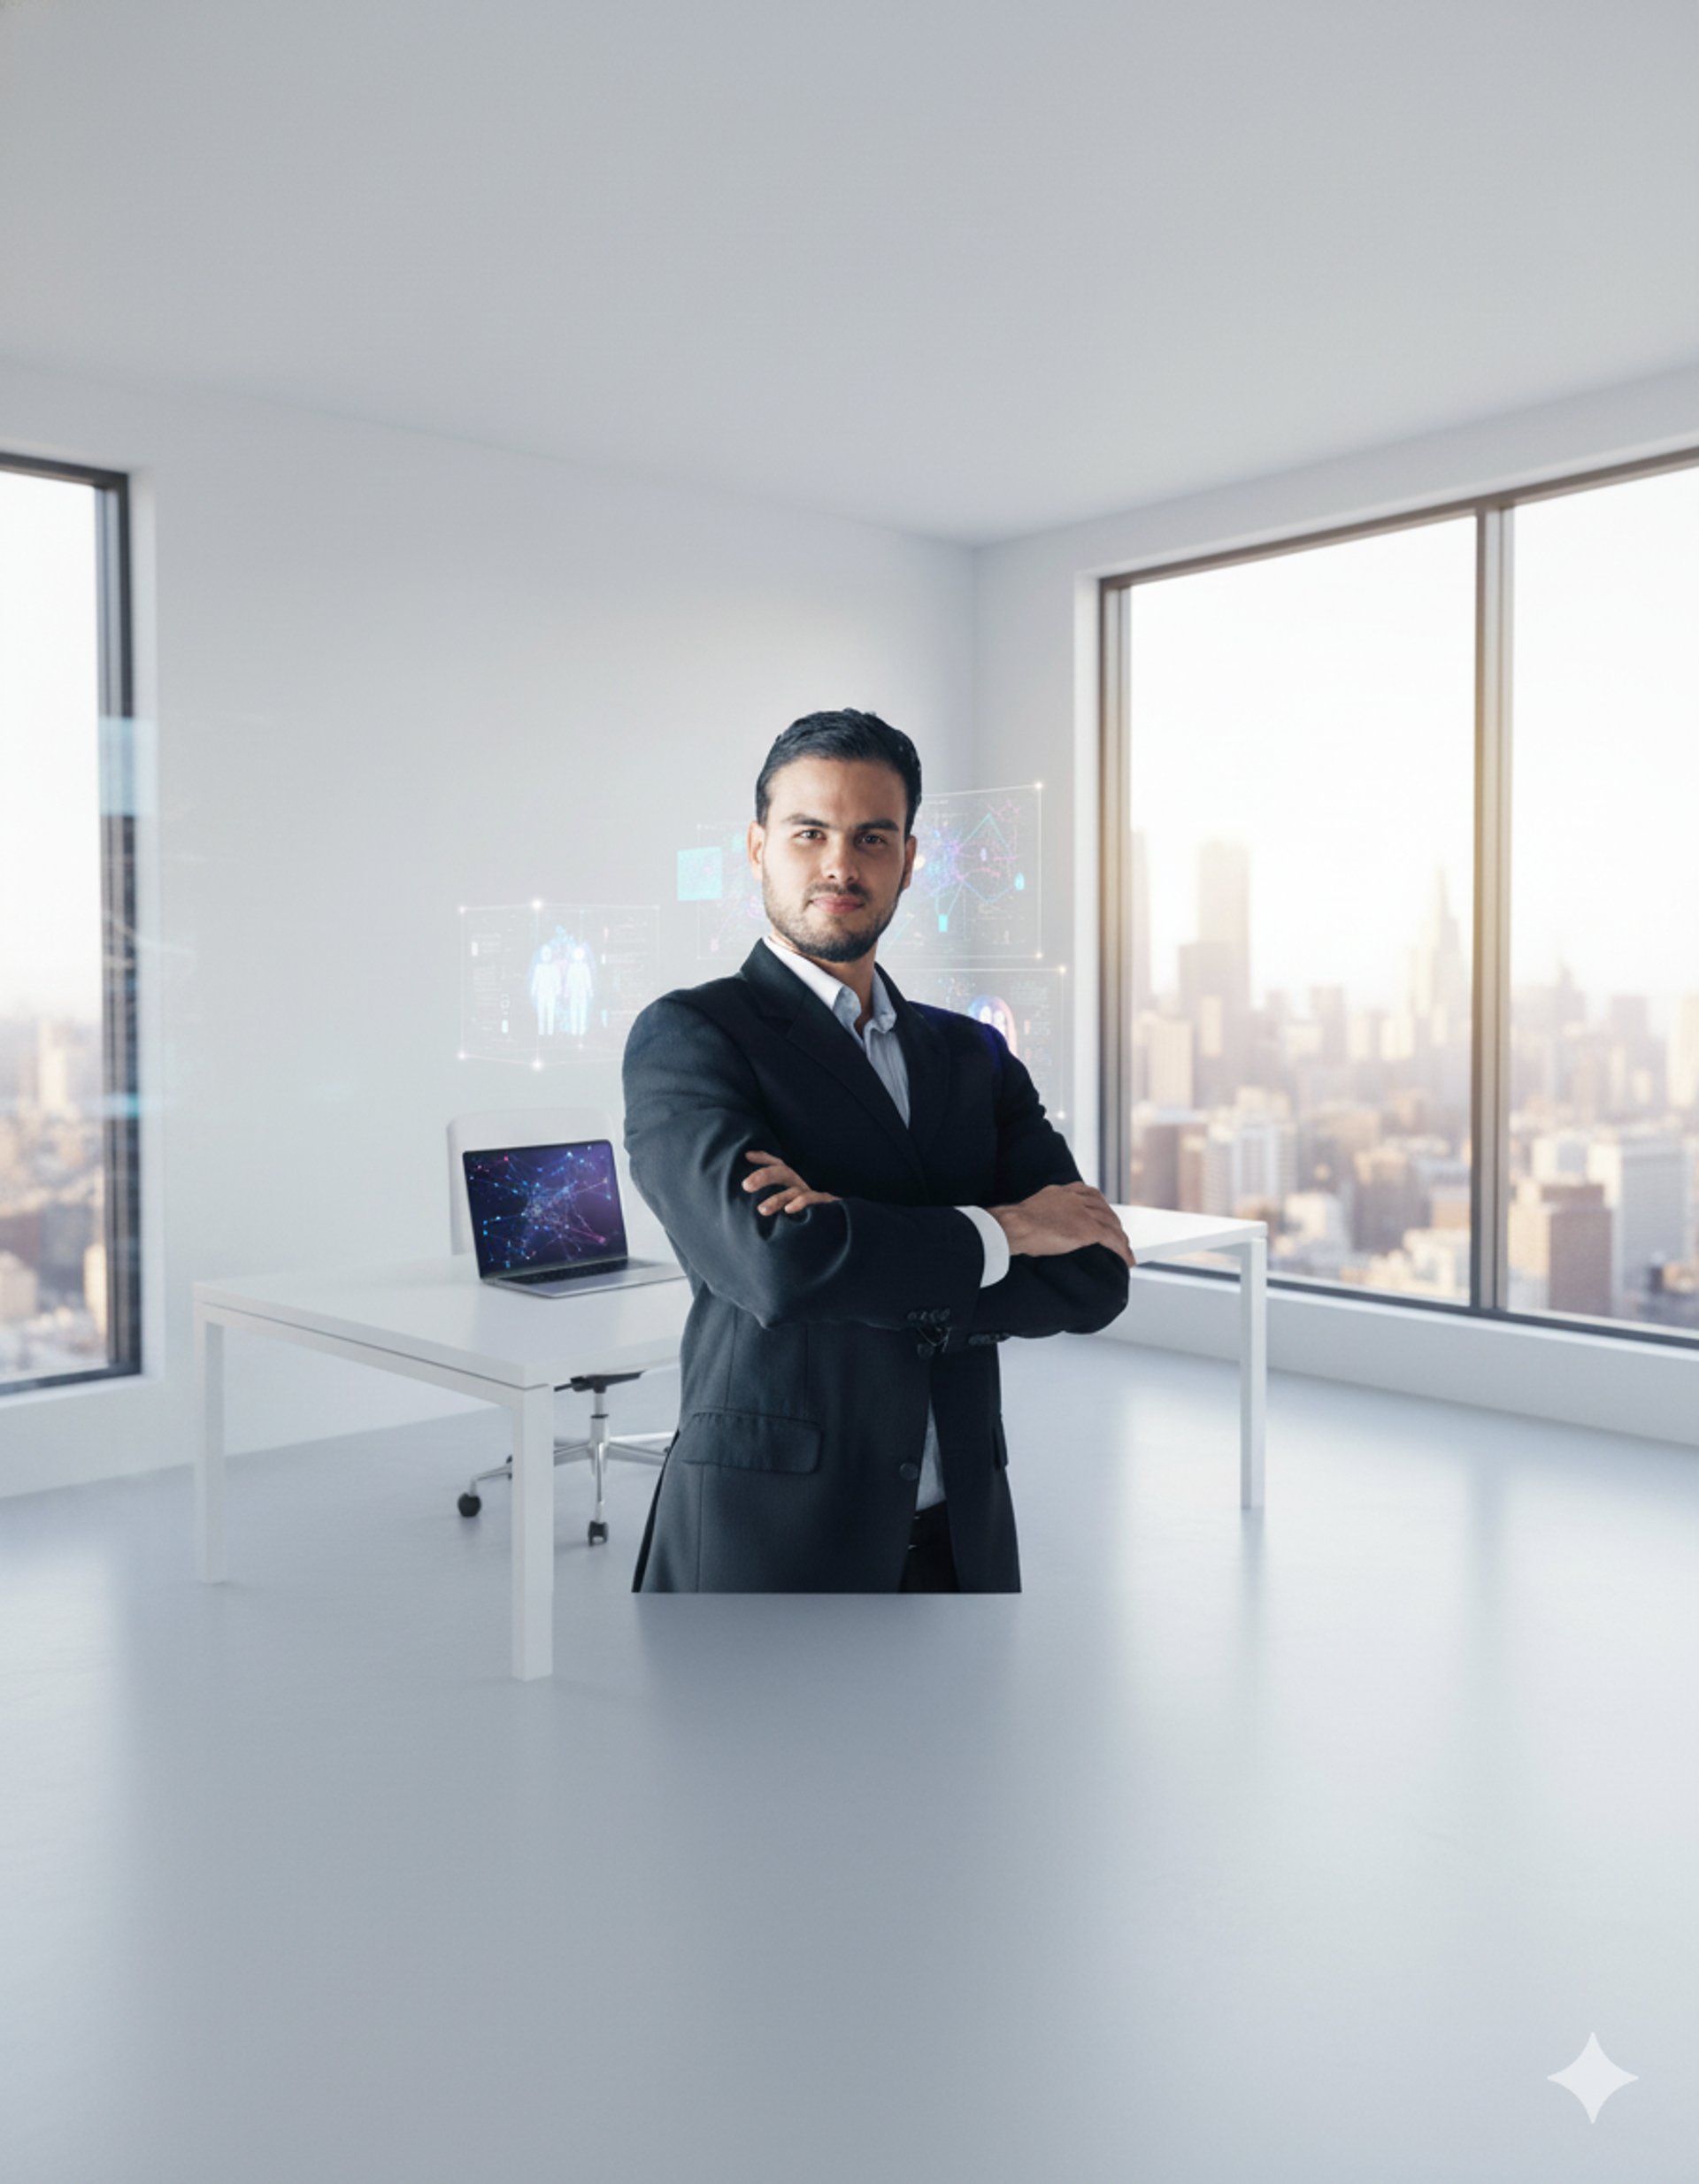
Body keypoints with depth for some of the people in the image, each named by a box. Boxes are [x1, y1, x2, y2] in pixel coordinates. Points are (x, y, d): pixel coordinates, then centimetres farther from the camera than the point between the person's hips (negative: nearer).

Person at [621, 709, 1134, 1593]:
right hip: (767, 1538, -4)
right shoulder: (687, 1036, -6)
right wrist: (1004, 1229, -10)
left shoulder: (973, 1055, 9)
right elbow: (773, 1257, -22)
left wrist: (861, 1265, -17)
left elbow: (1093, 1279, -2)